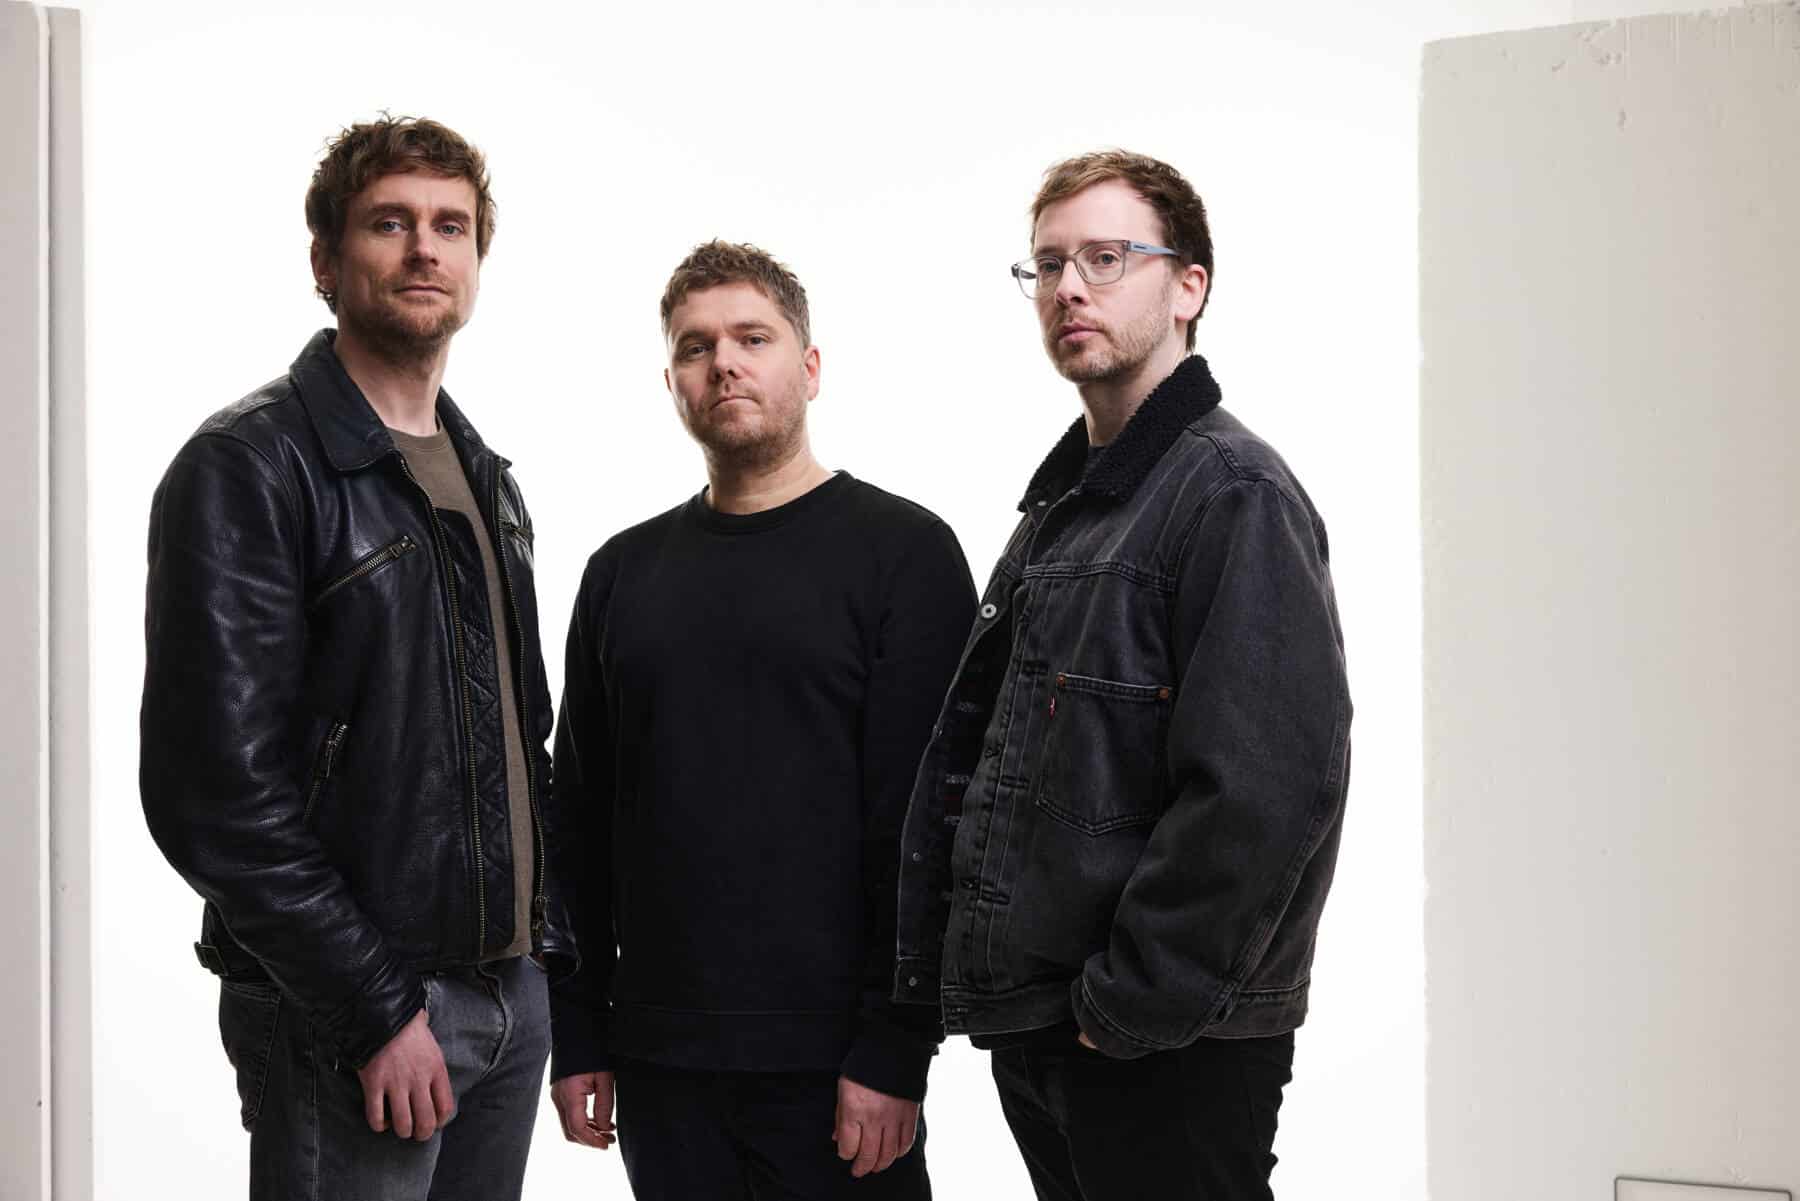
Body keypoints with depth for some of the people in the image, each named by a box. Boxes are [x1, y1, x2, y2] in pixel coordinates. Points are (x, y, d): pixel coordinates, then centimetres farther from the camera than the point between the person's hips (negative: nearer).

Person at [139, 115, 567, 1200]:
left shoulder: (486, 480, 15)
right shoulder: (249, 469, -11)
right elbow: (216, 790, -18)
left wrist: (550, 948, 11)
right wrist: (376, 1008, -19)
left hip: (511, 996, 8)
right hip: (349, 1021, -7)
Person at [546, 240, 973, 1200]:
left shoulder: (901, 552, -3)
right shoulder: (624, 573, 12)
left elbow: (926, 823, -9)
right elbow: (581, 822, 14)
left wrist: (891, 1053, -14)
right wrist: (577, 1034, 8)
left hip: (831, 1064, -4)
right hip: (657, 1063, 4)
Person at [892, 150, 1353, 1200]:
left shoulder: (1234, 493, -11)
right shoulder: (1060, 507, 17)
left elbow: (1266, 793, -21)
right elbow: (974, 759, 20)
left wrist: (1131, 1005, -19)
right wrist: (945, 964, 8)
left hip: (1170, 1053, -8)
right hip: (1038, 1033, 8)